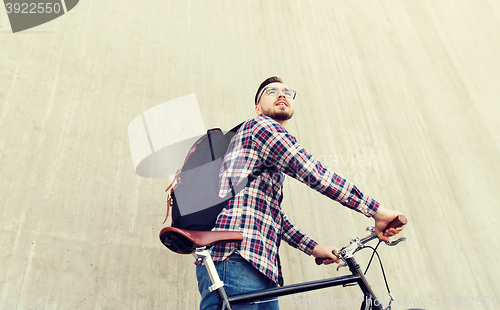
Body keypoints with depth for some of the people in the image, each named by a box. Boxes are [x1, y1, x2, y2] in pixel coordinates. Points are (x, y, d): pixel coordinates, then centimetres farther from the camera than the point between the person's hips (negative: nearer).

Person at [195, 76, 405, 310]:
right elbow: (314, 174, -11)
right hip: (235, 259, -10)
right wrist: (377, 211, -8)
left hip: (259, 268, 10)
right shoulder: (260, 125, 0)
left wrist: (313, 247, 23)